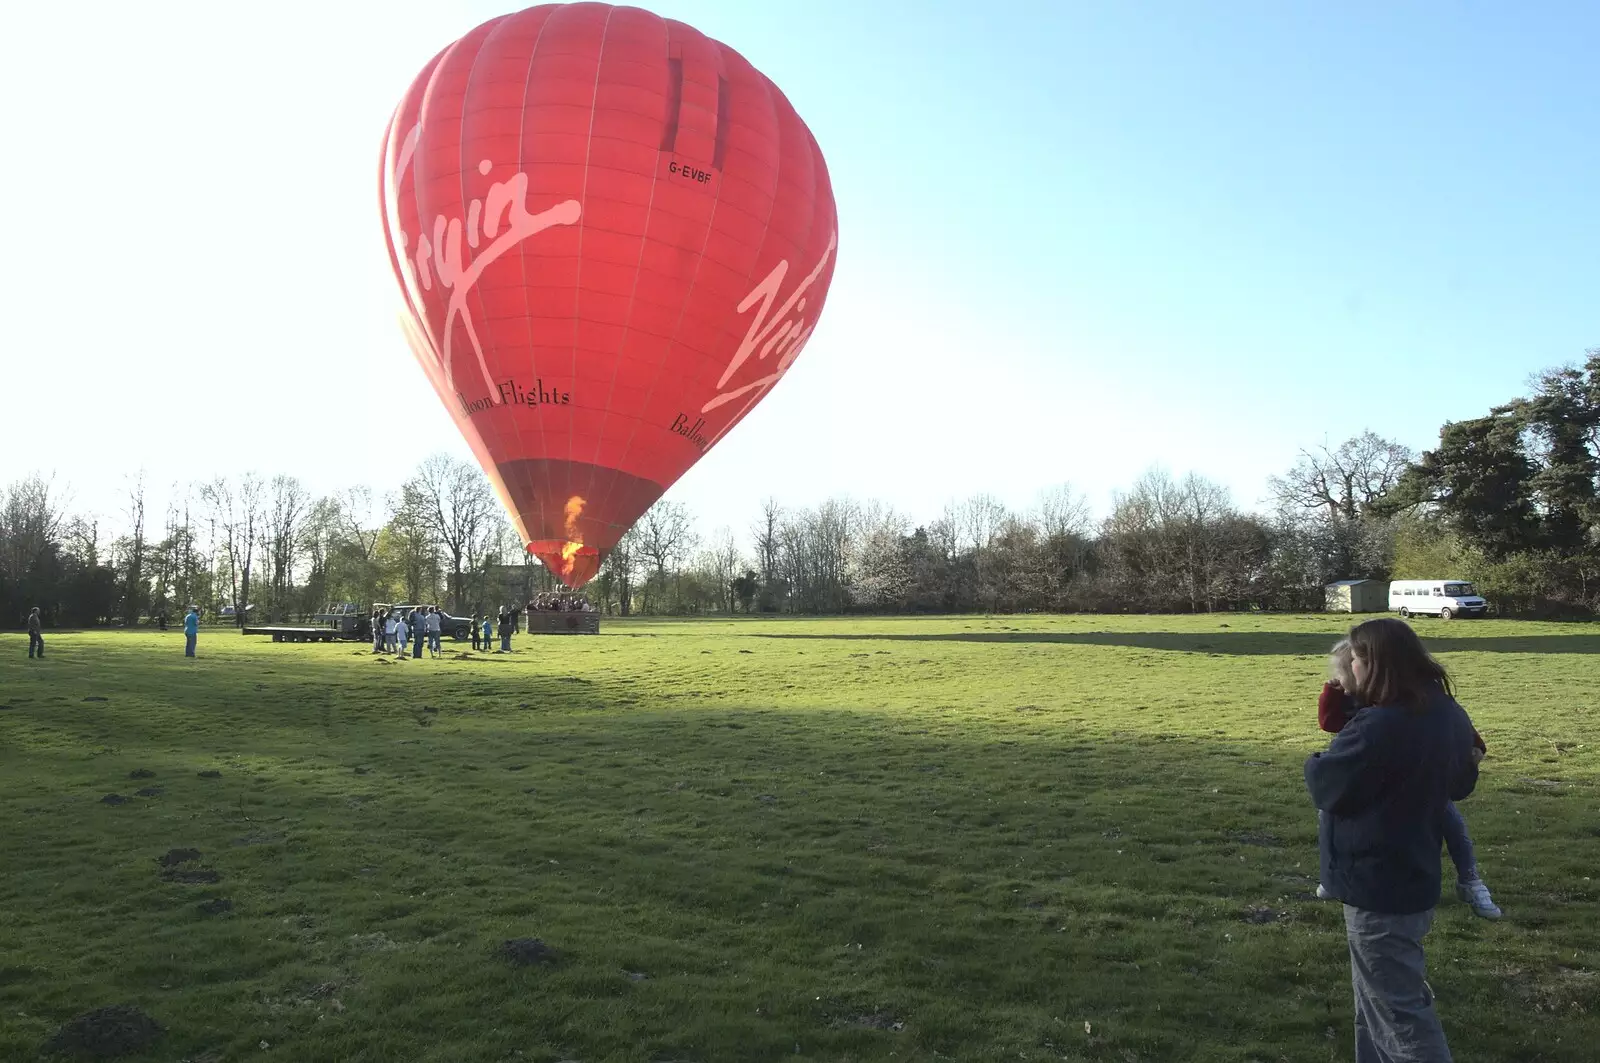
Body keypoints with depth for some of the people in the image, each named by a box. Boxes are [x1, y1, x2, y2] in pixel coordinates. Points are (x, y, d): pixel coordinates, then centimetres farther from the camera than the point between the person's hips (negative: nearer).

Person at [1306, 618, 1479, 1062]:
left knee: (1399, 1009, 4)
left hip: (1377, 885, -9)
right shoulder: (1450, 715, 1)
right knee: (1379, 995, 24)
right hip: (1416, 876, 9)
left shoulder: (1376, 726, -27)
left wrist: (1315, 761, 3)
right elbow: (1462, 783, 17)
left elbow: (1325, 786, -16)